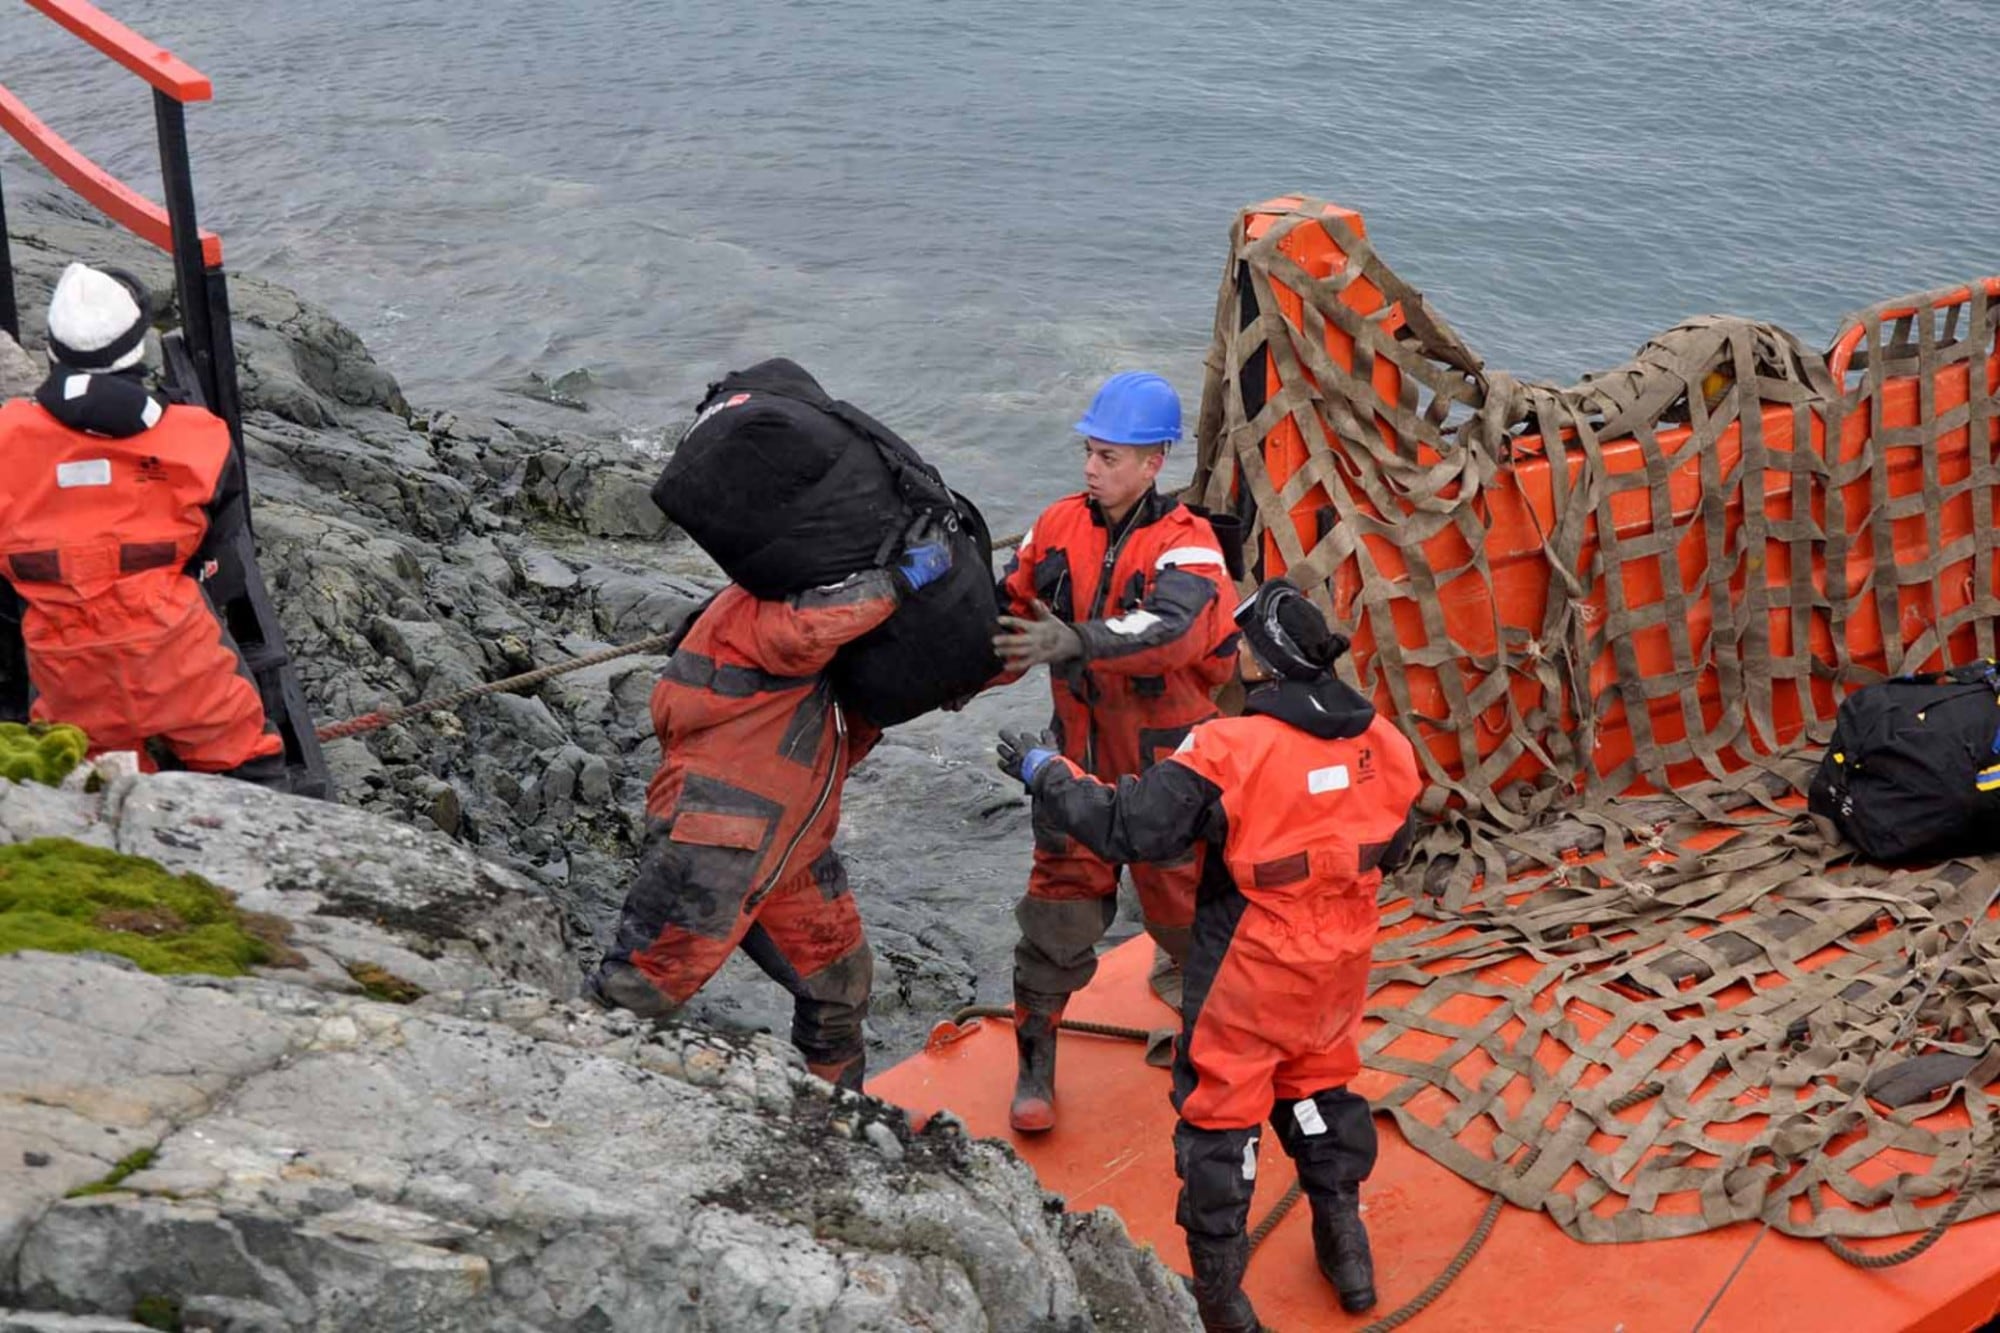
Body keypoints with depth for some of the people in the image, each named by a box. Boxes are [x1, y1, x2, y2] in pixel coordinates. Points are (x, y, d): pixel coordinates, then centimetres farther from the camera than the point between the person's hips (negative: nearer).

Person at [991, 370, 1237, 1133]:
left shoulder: (1185, 545, -18)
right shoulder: (1060, 526, -3)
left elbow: (1171, 629, -37)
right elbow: (1011, 611, 8)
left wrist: (1073, 642, -50)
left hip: (1168, 761, -3)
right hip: (1083, 755, 3)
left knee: (1179, 897, 9)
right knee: (1059, 903, 3)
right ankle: (1036, 1061, 15)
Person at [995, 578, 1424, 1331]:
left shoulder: (1229, 751, -24)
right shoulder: (1382, 744, -6)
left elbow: (1127, 828, -20)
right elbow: (1392, 850, 8)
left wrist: (1045, 772, -8)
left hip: (1248, 972, -5)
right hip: (1339, 965, 5)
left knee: (1220, 1113, 9)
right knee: (1319, 1087, 26)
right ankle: (1346, 1252, 35)